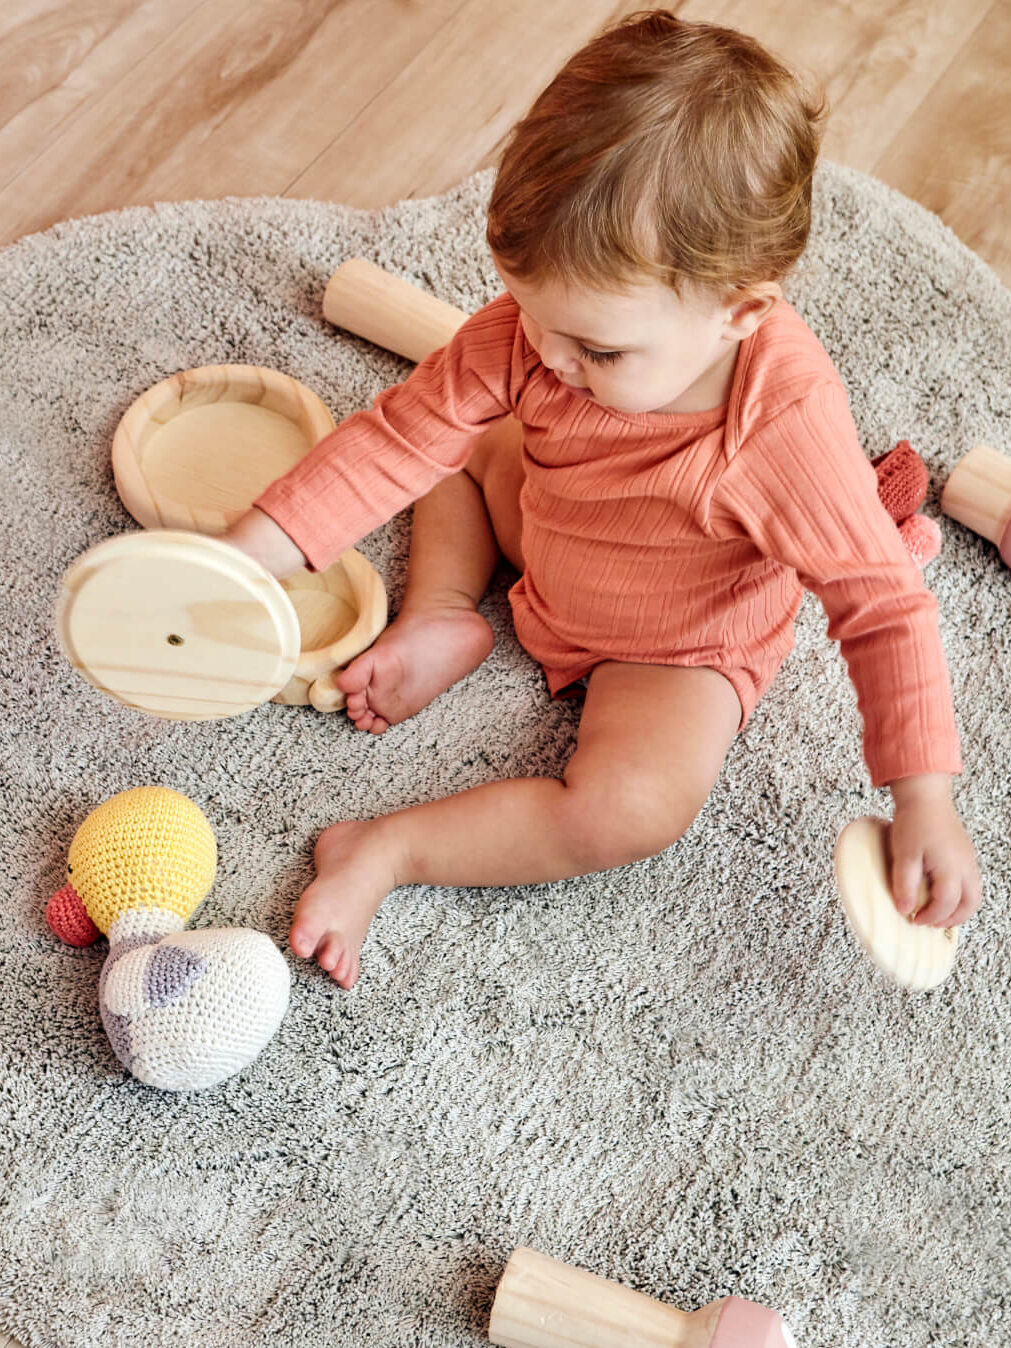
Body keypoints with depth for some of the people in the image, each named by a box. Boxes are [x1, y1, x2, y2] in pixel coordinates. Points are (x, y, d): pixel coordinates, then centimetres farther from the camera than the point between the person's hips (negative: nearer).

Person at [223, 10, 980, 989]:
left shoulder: (787, 426, -38)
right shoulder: (534, 327, -26)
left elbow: (884, 606, -28)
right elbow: (400, 438, -21)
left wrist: (923, 801, -31)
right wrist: (244, 561, -29)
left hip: (677, 656, -5)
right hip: (545, 554, 5)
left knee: (634, 808, -31)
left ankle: (383, 853, -18)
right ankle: (440, 621, -2)